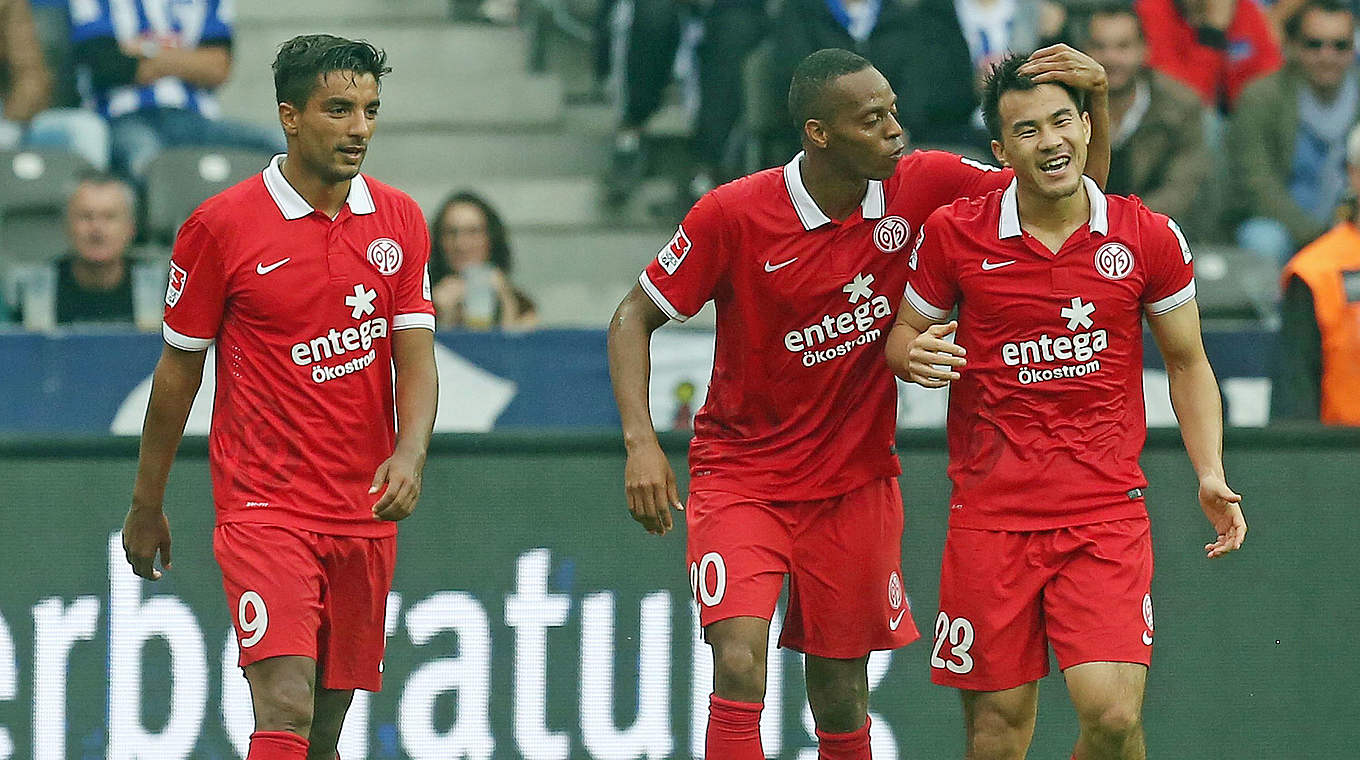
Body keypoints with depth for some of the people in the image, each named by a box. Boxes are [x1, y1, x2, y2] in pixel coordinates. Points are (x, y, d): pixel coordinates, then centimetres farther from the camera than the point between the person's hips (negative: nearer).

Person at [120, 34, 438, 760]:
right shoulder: (220, 225, -5)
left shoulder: (399, 221, 6)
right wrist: (146, 506, 9)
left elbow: (415, 355, 4)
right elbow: (178, 369, 4)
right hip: (264, 503, -4)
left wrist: (410, 453, -16)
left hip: (366, 510, 4)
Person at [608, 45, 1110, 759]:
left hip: (854, 481, 3)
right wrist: (641, 442, -16)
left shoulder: (921, 186, -8)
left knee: (841, 702, 8)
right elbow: (634, 316, -4)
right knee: (739, 668, -22)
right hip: (741, 476, -3)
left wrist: (1095, 99, -19)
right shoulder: (732, 213, -16)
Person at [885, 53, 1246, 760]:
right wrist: (914, 355, -12)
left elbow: (1188, 364, 11)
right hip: (990, 509, 0)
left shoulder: (1149, 238, 0)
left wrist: (1210, 475, 0)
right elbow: (904, 332, 12)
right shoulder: (952, 234, -2)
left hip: (1107, 510, 0)